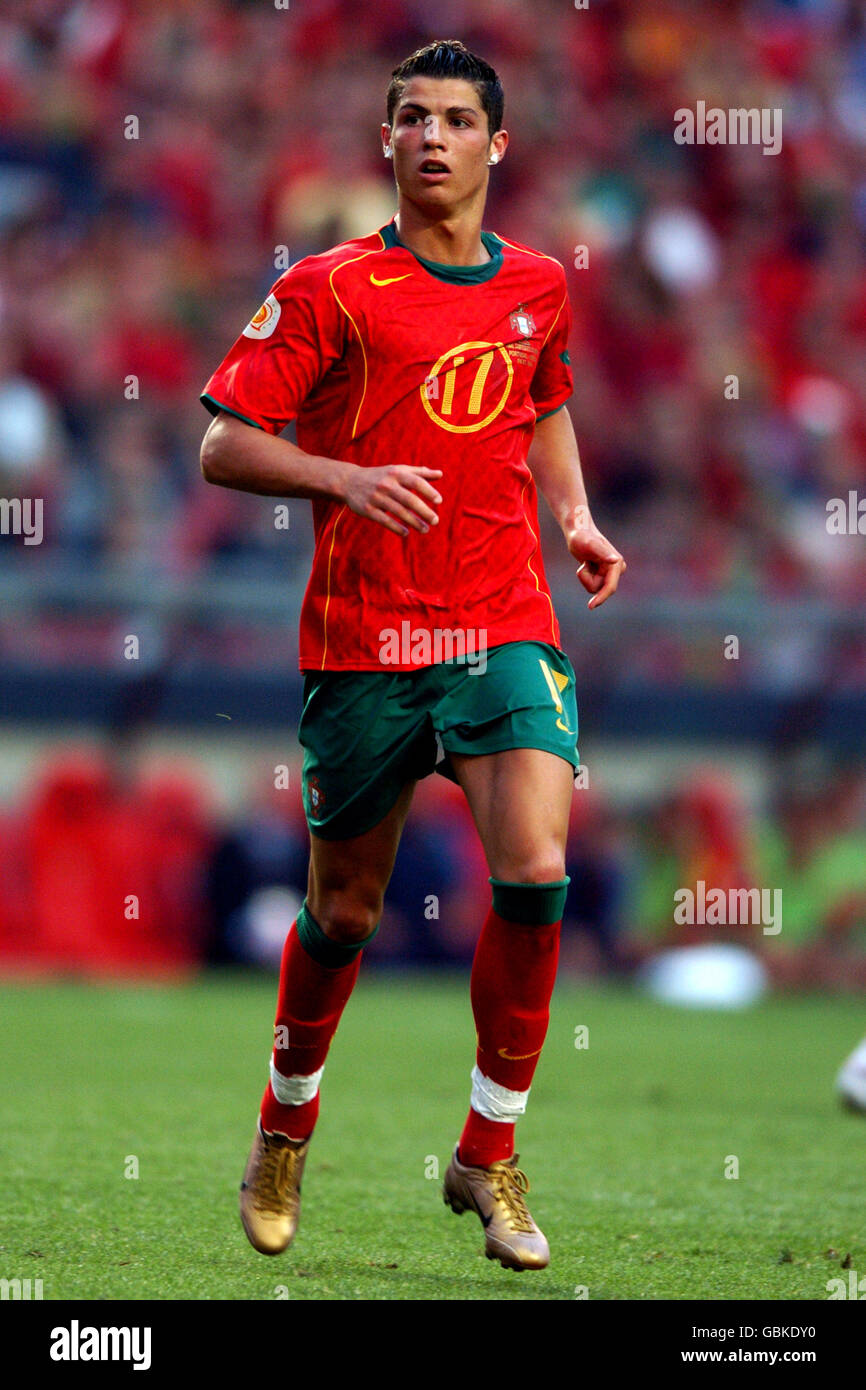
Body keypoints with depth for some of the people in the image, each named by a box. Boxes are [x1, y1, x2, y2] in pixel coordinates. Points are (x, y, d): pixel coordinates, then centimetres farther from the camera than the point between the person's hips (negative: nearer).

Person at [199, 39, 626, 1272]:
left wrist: (577, 520, 13)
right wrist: (349, 480, -20)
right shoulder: (331, 288, -4)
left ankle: (489, 1154, -2)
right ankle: (285, 1129, 35)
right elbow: (224, 445, -5)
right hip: (362, 642, -2)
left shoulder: (539, 286, 10)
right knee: (344, 912, 7)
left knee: (534, 873, -17)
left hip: (507, 627, 2)